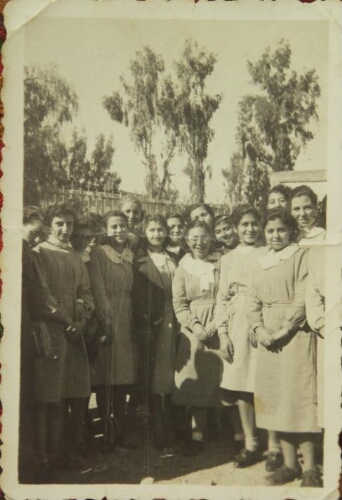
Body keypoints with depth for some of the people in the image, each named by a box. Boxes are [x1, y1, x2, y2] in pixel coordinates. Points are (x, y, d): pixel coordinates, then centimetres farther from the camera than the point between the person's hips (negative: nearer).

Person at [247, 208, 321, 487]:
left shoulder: (301, 256, -3)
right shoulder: (262, 263, 16)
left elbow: (303, 299, -11)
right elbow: (253, 301, 12)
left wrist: (284, 330, -15)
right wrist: (260, 329, -5)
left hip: (295, 335, -6)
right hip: (268, 338, 6)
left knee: (298, 397, -8)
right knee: (275, 399, 5)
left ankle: (310, 468, -3)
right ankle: (289, 464, 13)